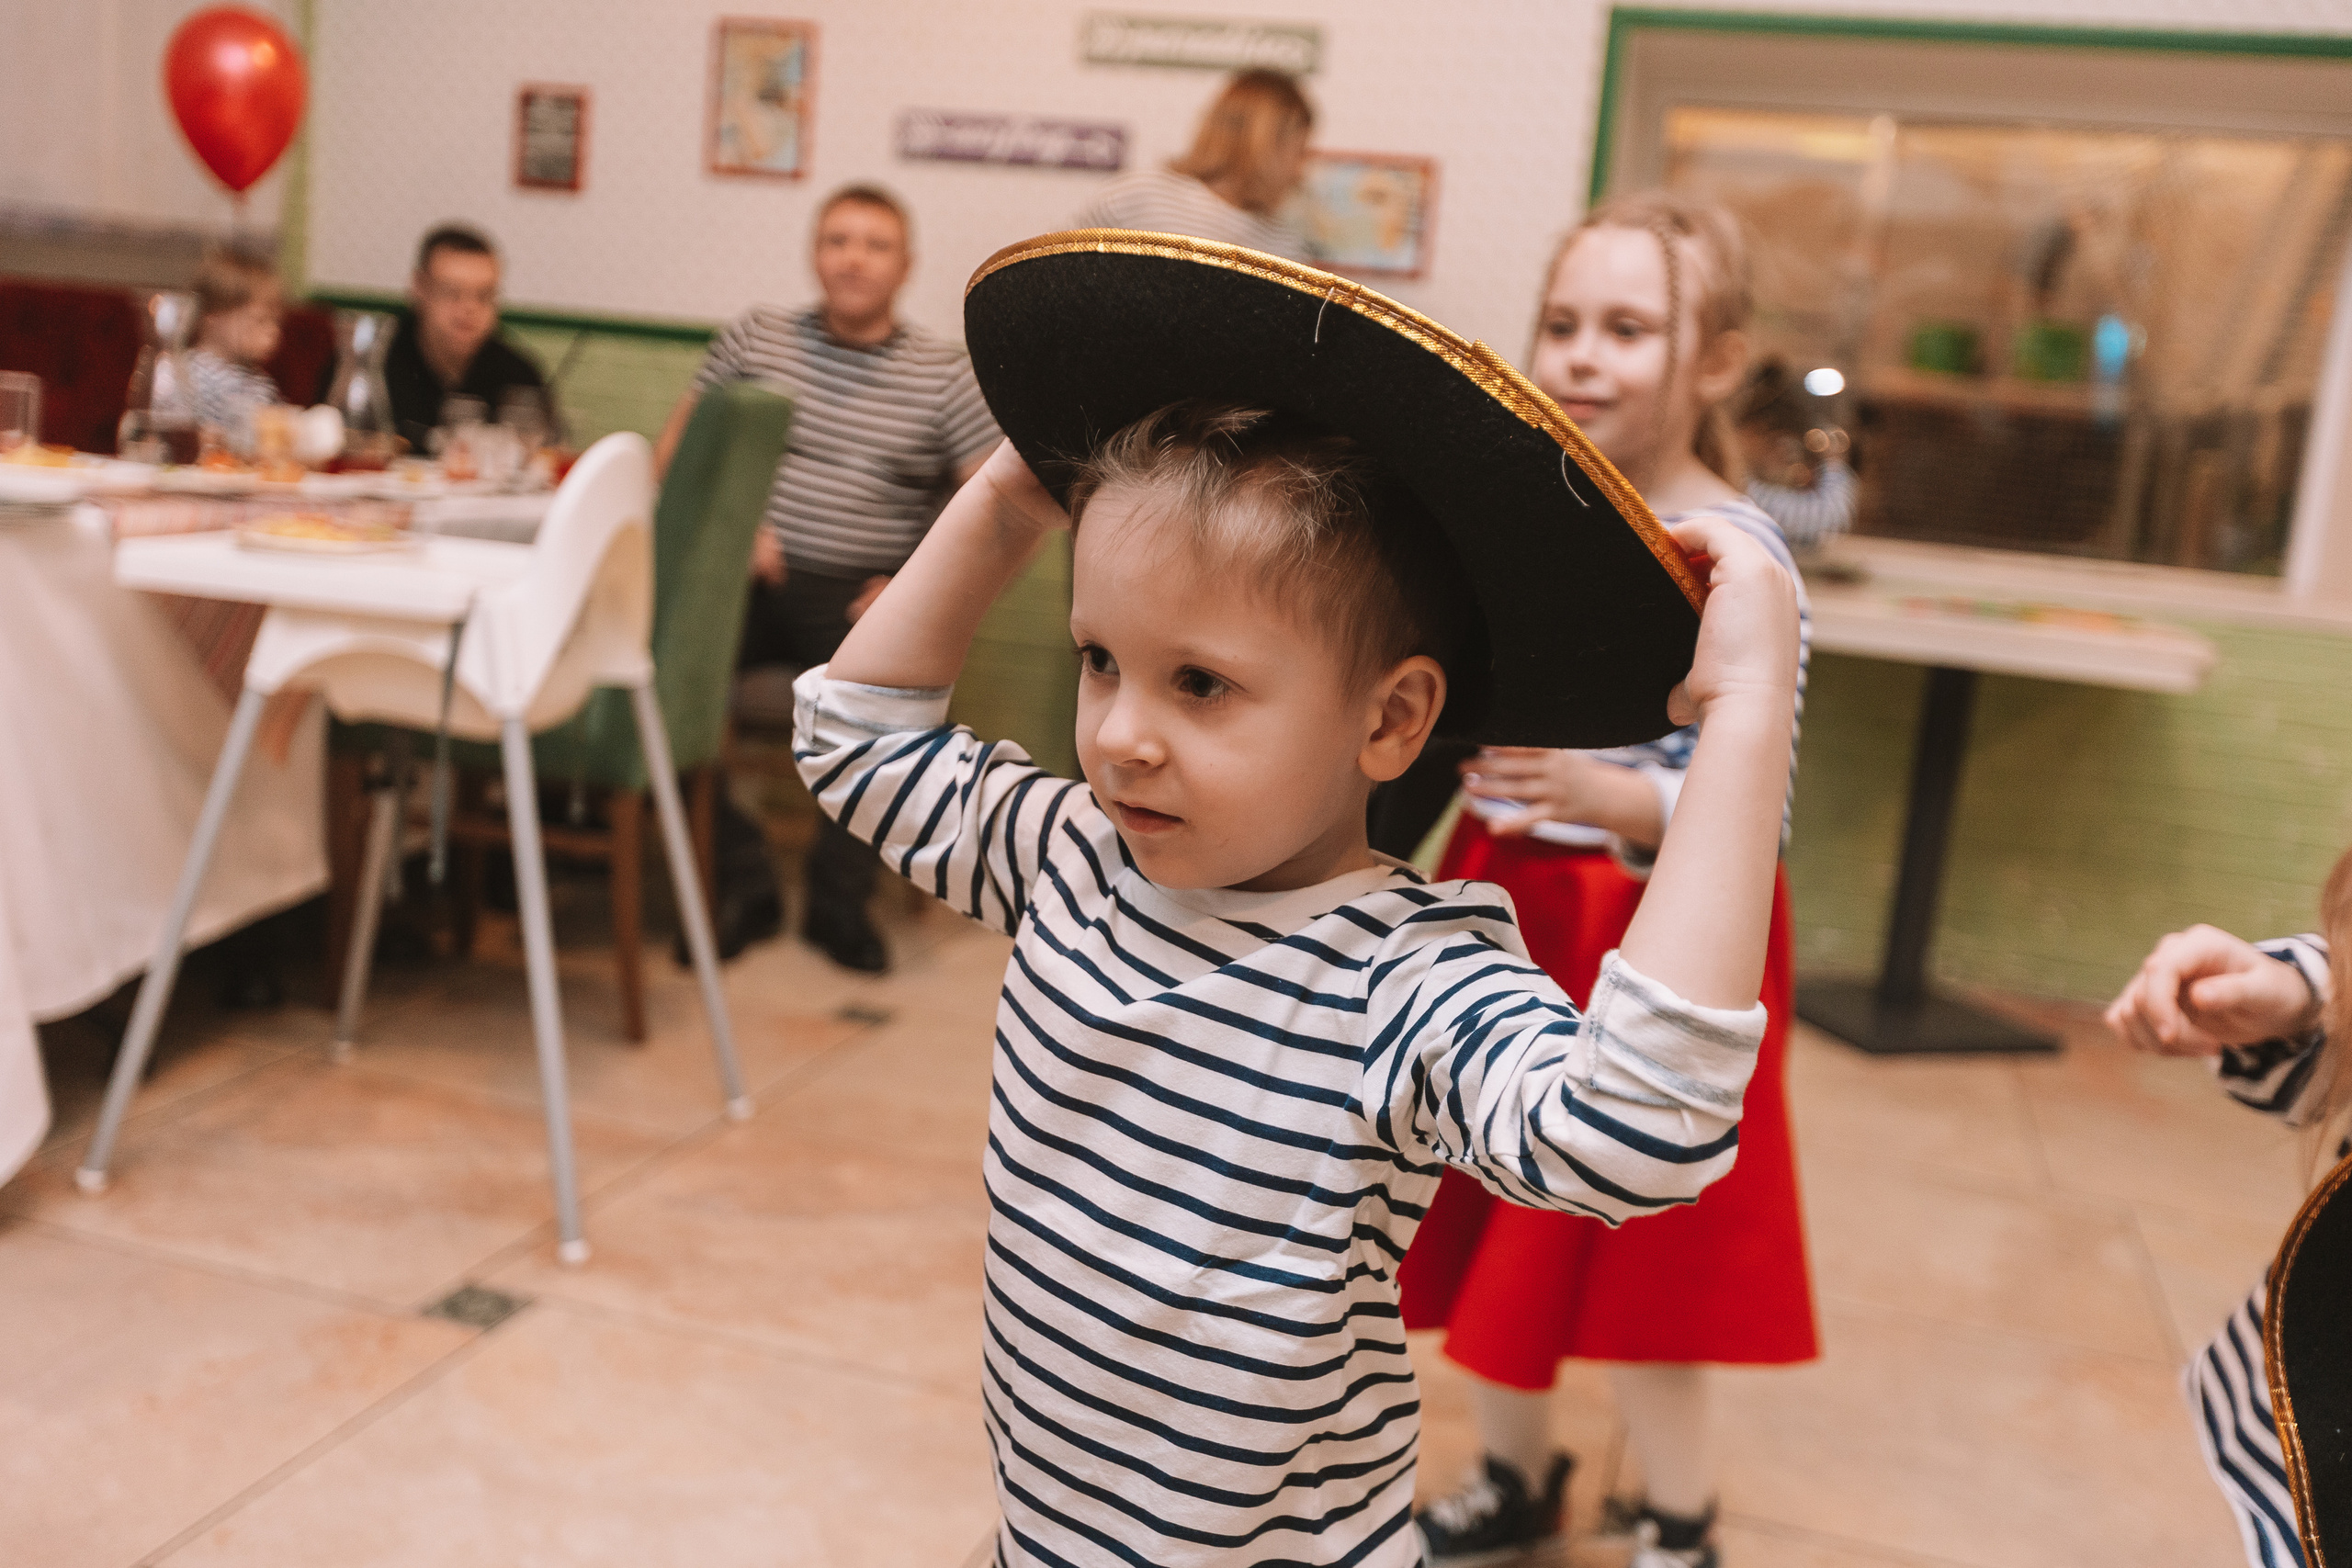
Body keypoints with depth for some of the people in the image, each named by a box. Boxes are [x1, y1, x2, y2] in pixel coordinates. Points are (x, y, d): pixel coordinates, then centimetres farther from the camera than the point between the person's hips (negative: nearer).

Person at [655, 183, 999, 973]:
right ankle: (741, 880, -11)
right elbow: (672, 455, 13)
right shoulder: (757, 334, 11)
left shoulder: (946, 372, 6)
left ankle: (839, 898, -12)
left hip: (858, 594, -1)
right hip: (747, 578, 2)